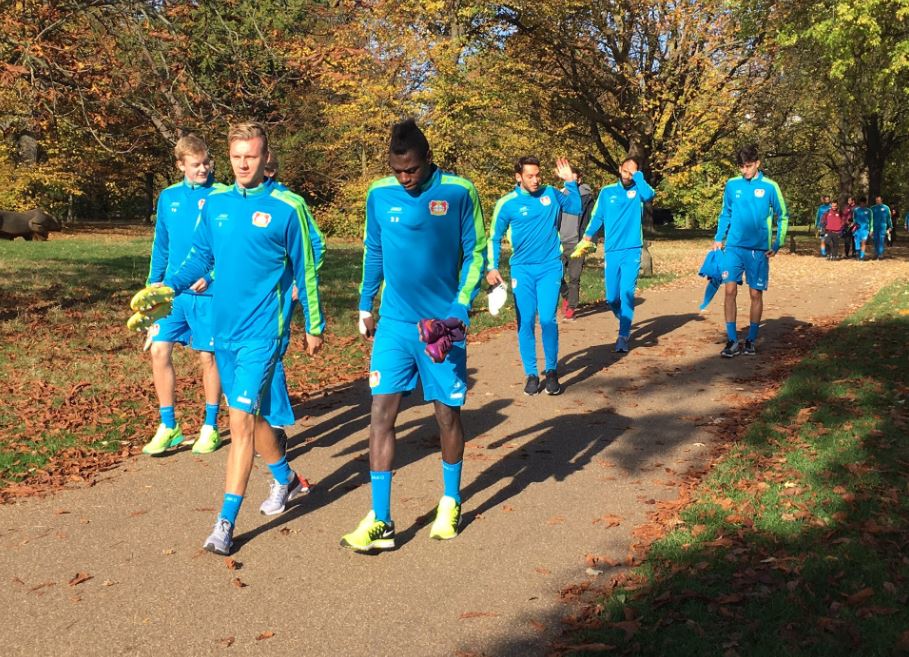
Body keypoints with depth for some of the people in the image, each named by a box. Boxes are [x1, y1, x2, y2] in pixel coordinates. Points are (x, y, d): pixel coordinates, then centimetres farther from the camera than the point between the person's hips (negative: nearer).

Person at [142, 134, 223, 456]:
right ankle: (168, 426, 12)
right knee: (159, 350, -1)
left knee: (208, 356, 4)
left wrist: (210, 277, -16)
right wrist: (154, 283, 13)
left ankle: (210, 427, 18)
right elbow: (161, 245, 16)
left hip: (207, 292, -4)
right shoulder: (168, 197, 10)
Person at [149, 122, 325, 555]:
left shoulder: (287, 207, -7)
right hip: (223, 328, 6)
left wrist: (314, 325, 4)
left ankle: (226, 522, -5)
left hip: (262, 332, -6)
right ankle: (287, 480, 41)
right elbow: (200, 257, 14)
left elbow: (305, 269, -1)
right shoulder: (216, 203, 7)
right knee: (251, 414, 18)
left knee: (242, 418, -11)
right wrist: (170, 287, -4)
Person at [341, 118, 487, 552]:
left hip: (442, 324, -2)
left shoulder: (459, 192, -7)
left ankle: (450, 503, 31)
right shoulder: (379, 194, 1)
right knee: (381, 412, -6)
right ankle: (380, 521, 0)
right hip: (394, 322, 2)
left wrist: (460, 308, -12)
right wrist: (365, 307, 15)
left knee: (447, 414, 8)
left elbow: (475, 253, -2)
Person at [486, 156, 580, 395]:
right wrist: (492, 267, -5)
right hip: (522, 269, 0)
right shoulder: (507, 203, -3)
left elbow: (577, 208, 16)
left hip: (550, 267, 0)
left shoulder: (551, 194, 3)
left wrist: (570, 182, 4)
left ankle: (552, 371, 7)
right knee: (525, 322, 0)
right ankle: (531, 374, 9)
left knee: (548, 320, -7)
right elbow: (495, 238, 4)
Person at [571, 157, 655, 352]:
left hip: (632, 251, -3)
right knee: (611, 297, 7)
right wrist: (586, 239, 4)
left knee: (627, 293, -13)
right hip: (611, 251, 3)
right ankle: (625, 322, 35)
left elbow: (649, 195, -22)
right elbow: (597, 218, 12)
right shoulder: (607, 192, 9)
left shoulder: (638, 190, 2)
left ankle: (623, 336, -8)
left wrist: (637, 174, -12)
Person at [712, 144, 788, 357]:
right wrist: (718, 238, 5)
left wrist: (776, 245, 0)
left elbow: (783, 217, 6)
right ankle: (732, 340, -1)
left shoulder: (770, 187, -1)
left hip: (758, 249, -1)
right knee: (730, 290, -7)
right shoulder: (732, 184, 5)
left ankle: (751, 340, 15)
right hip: (734, 246, 1)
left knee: (756, 294, 4)